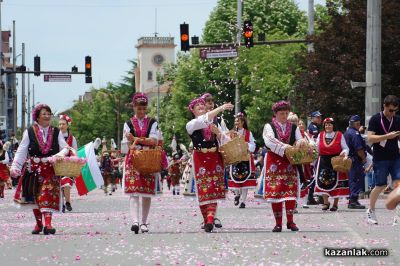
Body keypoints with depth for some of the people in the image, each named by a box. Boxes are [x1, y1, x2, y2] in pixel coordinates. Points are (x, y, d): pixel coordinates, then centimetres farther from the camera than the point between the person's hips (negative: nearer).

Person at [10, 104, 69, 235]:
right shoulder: (29, 132, 1)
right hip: (34, 169, 1)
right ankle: (38, 223, 24)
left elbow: (65, 148, 2)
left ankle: (47, 224, -22)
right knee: (34, 197, 8)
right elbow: (22, 151, -2)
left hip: (51, 169, -1)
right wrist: (15, 167, -12)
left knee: (48, 195, -14)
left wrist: (60, 155, -21)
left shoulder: (56, 132, 5)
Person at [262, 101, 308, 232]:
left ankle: (290, 221, 2)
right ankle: (278, 223, 2)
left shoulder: (293, 128, 13)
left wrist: (301, 142, -19)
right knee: (275, 191, -4)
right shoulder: (269, 127, 3)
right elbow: (270, 141, -14)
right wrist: (285, 147, -25)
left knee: (291, 191, -6)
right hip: (274, 161, -2)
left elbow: (300, 140, 6)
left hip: (290, 162, 2)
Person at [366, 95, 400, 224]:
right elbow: (370, 138, -13)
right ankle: (371, 211, 22)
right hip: (380, 159, -4)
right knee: (380, 186, 2)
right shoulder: (375, 119, -6)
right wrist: (387, 136, -22)